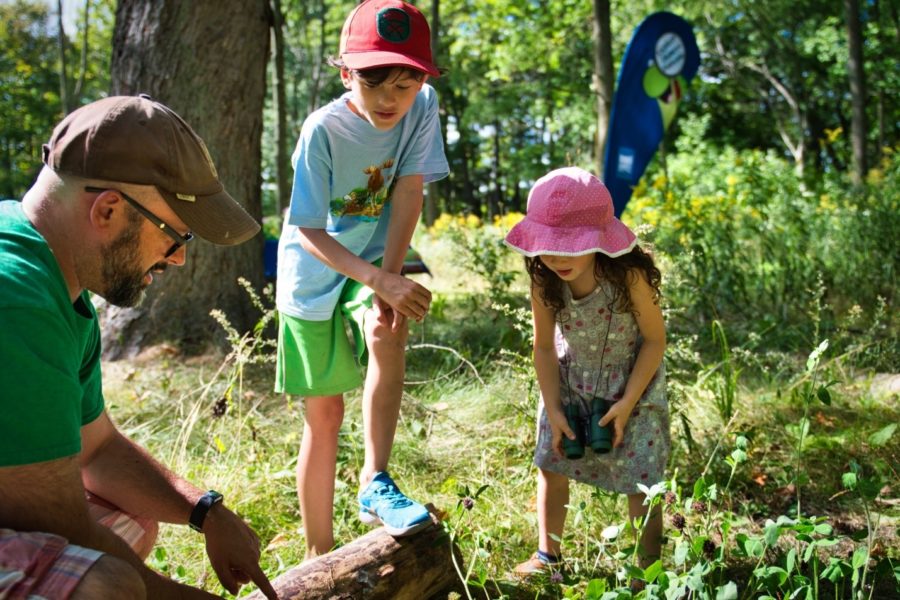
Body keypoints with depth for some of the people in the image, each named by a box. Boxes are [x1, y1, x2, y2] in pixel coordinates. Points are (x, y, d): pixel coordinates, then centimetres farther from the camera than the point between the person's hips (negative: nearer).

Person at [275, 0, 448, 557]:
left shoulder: (423, 107, -13)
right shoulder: (324, 129, -23)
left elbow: (409, 191, -15)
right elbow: (308, 232, -23)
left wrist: (389, 277, -26)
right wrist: (377, 280, -36)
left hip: (377, 257, 2)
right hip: (315, 271, -2)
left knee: (389, 329, -33)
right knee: (324, 414, 2)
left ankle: (375, 482, -23)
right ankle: (319, 555, 16)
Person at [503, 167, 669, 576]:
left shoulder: (628, 275, -32)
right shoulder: (543, 280, -22)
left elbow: (655, 340, -18)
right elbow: (544, 348, -9)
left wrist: (626, 403, -19)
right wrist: (553, 410, -12)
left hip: (632, 383, -3)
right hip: (570, 381, 3)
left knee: (641, 478, -1)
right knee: (551, 463, 7)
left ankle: (648, 568, 17)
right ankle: (547, 555, 26)